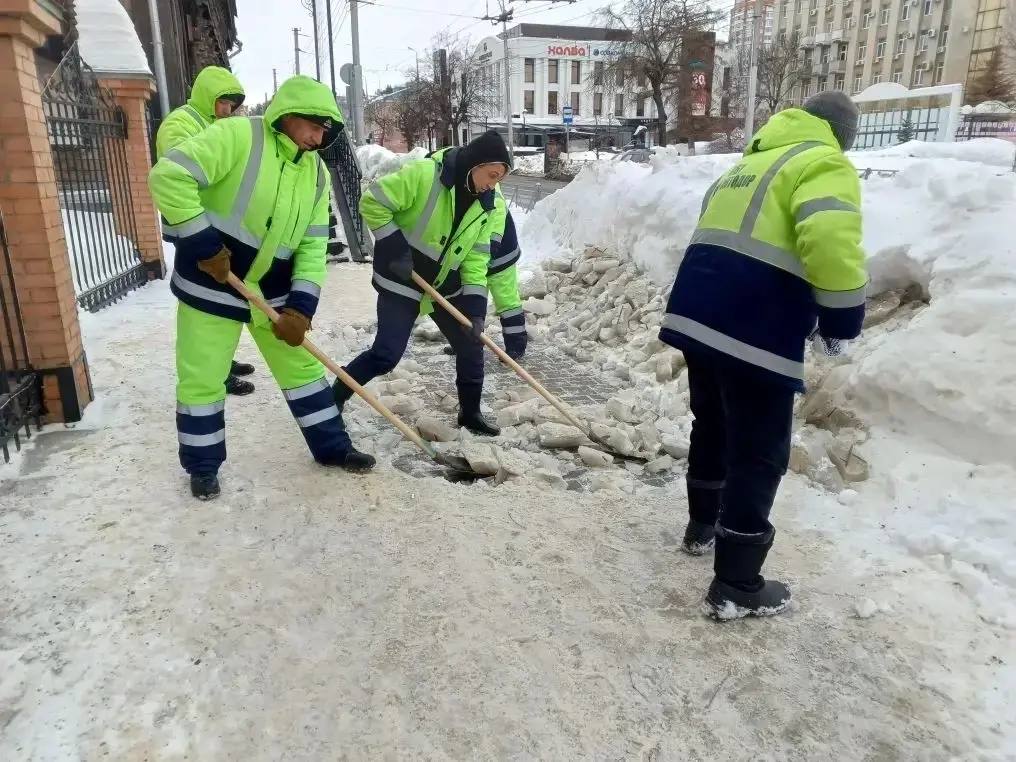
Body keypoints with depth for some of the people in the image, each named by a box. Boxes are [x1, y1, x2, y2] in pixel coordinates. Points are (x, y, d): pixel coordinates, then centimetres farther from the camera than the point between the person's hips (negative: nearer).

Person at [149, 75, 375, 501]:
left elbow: (312, 245, 0)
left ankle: (331, 447, 27)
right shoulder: (237, 136, -17)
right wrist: (204, 245, -23)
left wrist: (301, 304, -11)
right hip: (210, 285, -5)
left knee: (302, 366, 11)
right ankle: (203, 467, 23)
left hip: (272, 290, 6)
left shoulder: (315, 172, 3)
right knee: (201, 379, 3)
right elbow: (168, 176, -24)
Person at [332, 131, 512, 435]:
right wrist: (395, 249, -22)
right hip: (400, 283, -6)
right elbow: (372, 203, -18)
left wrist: (476, 309, -13)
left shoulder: (490, 207, -3)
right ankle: (334, 398, 14)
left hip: (446, 287, 6)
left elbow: (477, 259, -4)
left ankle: (470, 413, 25)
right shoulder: (423, 174, -22)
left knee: (471, 345, 6)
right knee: (386, 355, -9)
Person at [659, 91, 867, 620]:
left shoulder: (749, 165, 24)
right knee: (759, 455, 2)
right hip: (755, 333, -8)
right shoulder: (825, 164, -2)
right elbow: (831, 242, -21)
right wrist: (843, 318, -9)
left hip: (695, 314, 8)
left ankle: (702, 526, 43)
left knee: (712, 427, 25)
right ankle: (737, 587, 10)